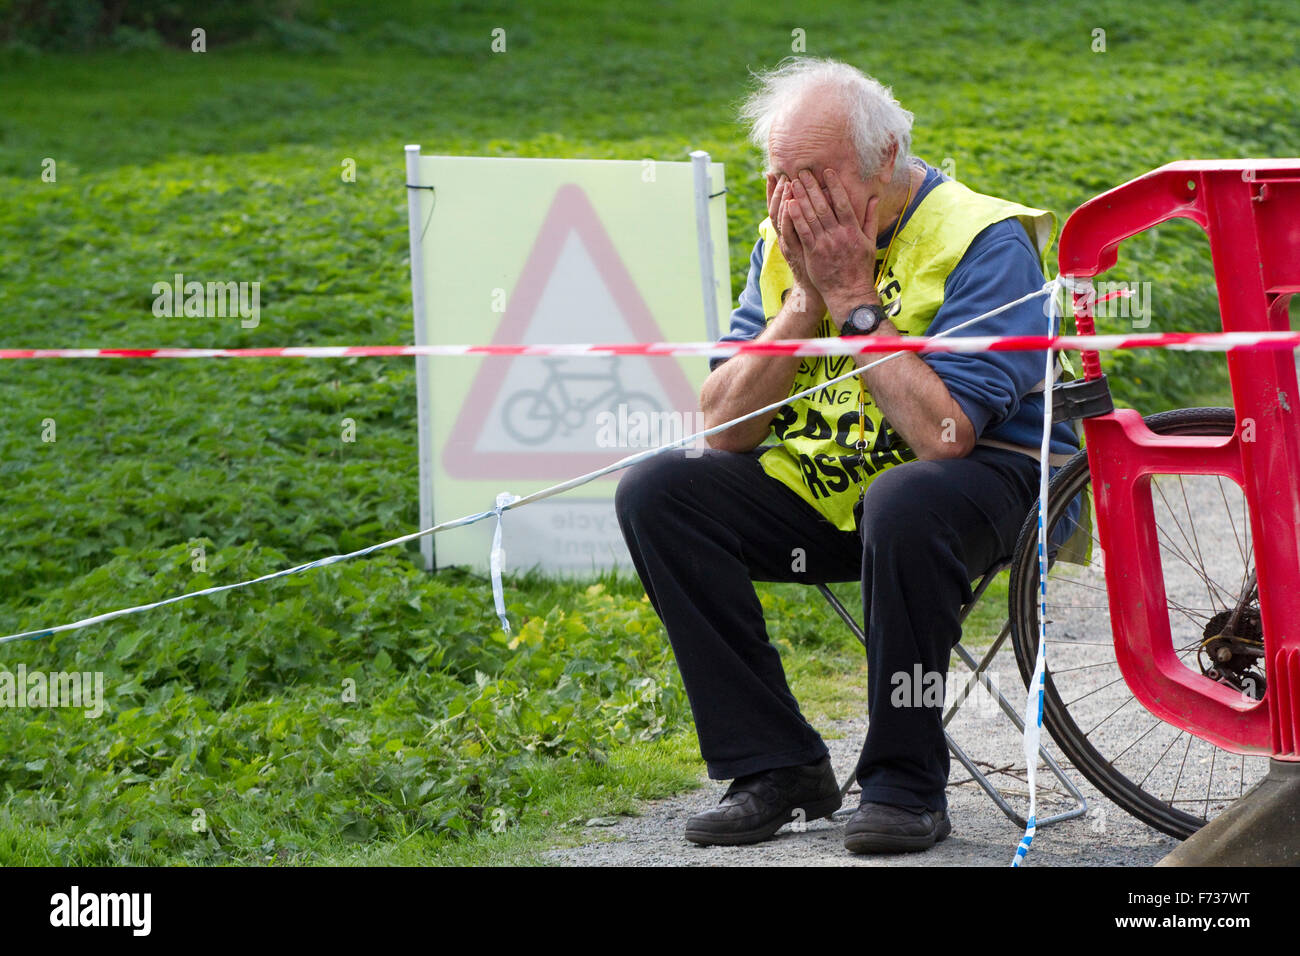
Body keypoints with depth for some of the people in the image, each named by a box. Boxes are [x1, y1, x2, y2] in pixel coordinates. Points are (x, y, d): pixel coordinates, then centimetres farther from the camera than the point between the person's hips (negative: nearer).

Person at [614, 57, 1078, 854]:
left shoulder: (984, 241, -16)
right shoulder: (787, 240, 3)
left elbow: (944, 435, -28)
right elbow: (725, 428, -3)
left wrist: (855, 299, -23)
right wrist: (807, 298, -14)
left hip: (987, 479, -6)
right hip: (823, 486, 6)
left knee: (903, 504, -39)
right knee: (656, 492, -12)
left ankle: (905, 783, -21)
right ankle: (776, 766, -9)